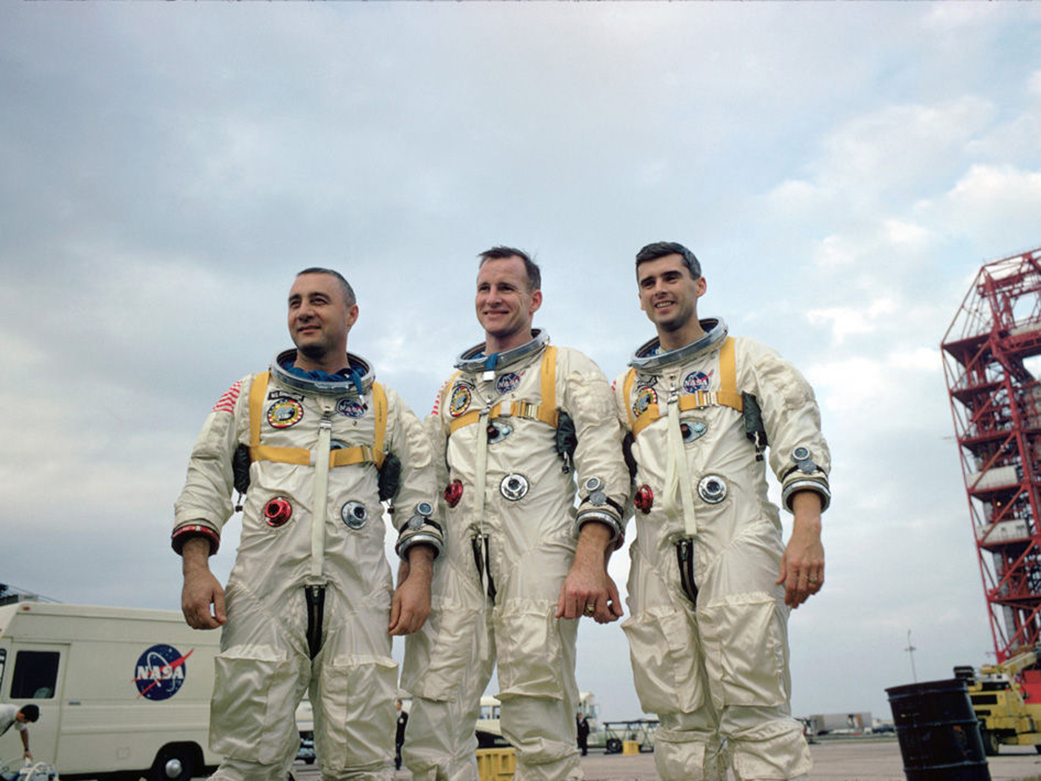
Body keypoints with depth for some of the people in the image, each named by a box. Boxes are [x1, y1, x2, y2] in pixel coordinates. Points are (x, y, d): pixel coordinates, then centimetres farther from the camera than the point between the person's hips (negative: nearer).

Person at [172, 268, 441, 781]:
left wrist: (418, 577, -2)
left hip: (358, 595, 0)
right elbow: (207, 479, 13)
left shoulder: (386, 407, 18)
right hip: (264, 591, 0)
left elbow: (419, 493, 12)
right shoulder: (249, 396, 19)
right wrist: (196, 569, -2)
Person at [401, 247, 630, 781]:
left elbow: (603, 467, -2)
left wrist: (590, 562, -16)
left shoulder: (569, 371, 10)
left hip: (535, 561, -4)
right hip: (455, 564, 5)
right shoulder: (454, 386, 26)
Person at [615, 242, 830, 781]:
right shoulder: (626, 388, 24)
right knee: (682, 721, 2)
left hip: (735, 544, -3)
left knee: (754, 711, -9)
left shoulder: (747, 360, 14)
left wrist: (807, 531, -14)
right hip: (657, 558, 4)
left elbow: (800, 443, 2)